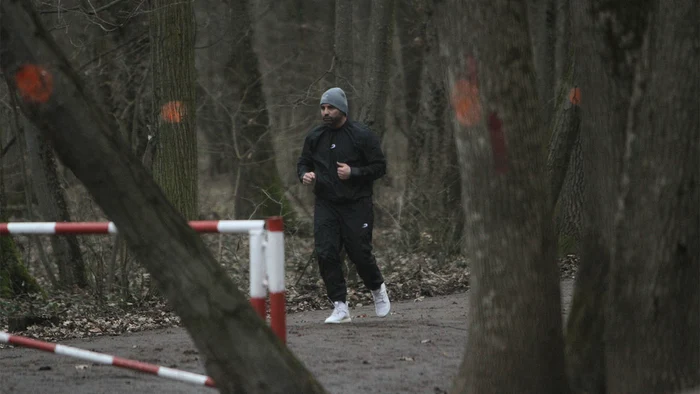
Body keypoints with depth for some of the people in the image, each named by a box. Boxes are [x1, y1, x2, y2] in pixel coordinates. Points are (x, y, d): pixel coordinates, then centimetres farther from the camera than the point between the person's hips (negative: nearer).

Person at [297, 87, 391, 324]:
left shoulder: (362, 135, -6)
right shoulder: (314, 137, 6)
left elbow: (380, 167, -4)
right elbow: (303, 162, 19)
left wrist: (353, 173, -18)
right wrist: (305, 175, -4)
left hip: (356, 205, -3)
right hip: (325, 205, 3)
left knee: (360, 253, 0)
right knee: (326, 253, -8)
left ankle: (377, 289, 32)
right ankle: (340, 308, -3)